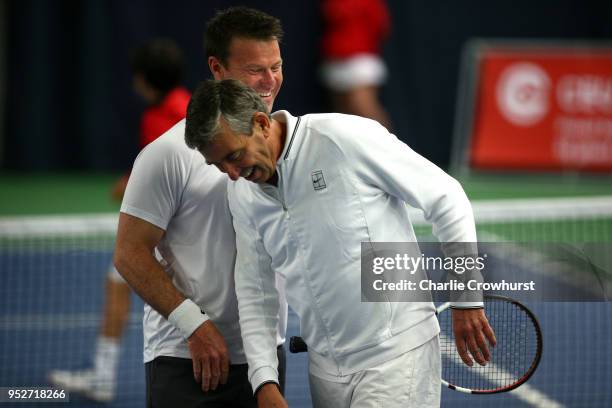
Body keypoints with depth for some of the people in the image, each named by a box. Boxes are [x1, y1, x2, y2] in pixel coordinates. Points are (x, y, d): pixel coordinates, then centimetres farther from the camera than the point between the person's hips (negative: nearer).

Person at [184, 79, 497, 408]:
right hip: (325, 366, 6)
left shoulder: (345, 138, -15)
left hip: (397, 352, -6)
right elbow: (255, 291, 12)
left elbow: (445, 198, -8)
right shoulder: (241, 193, 4)